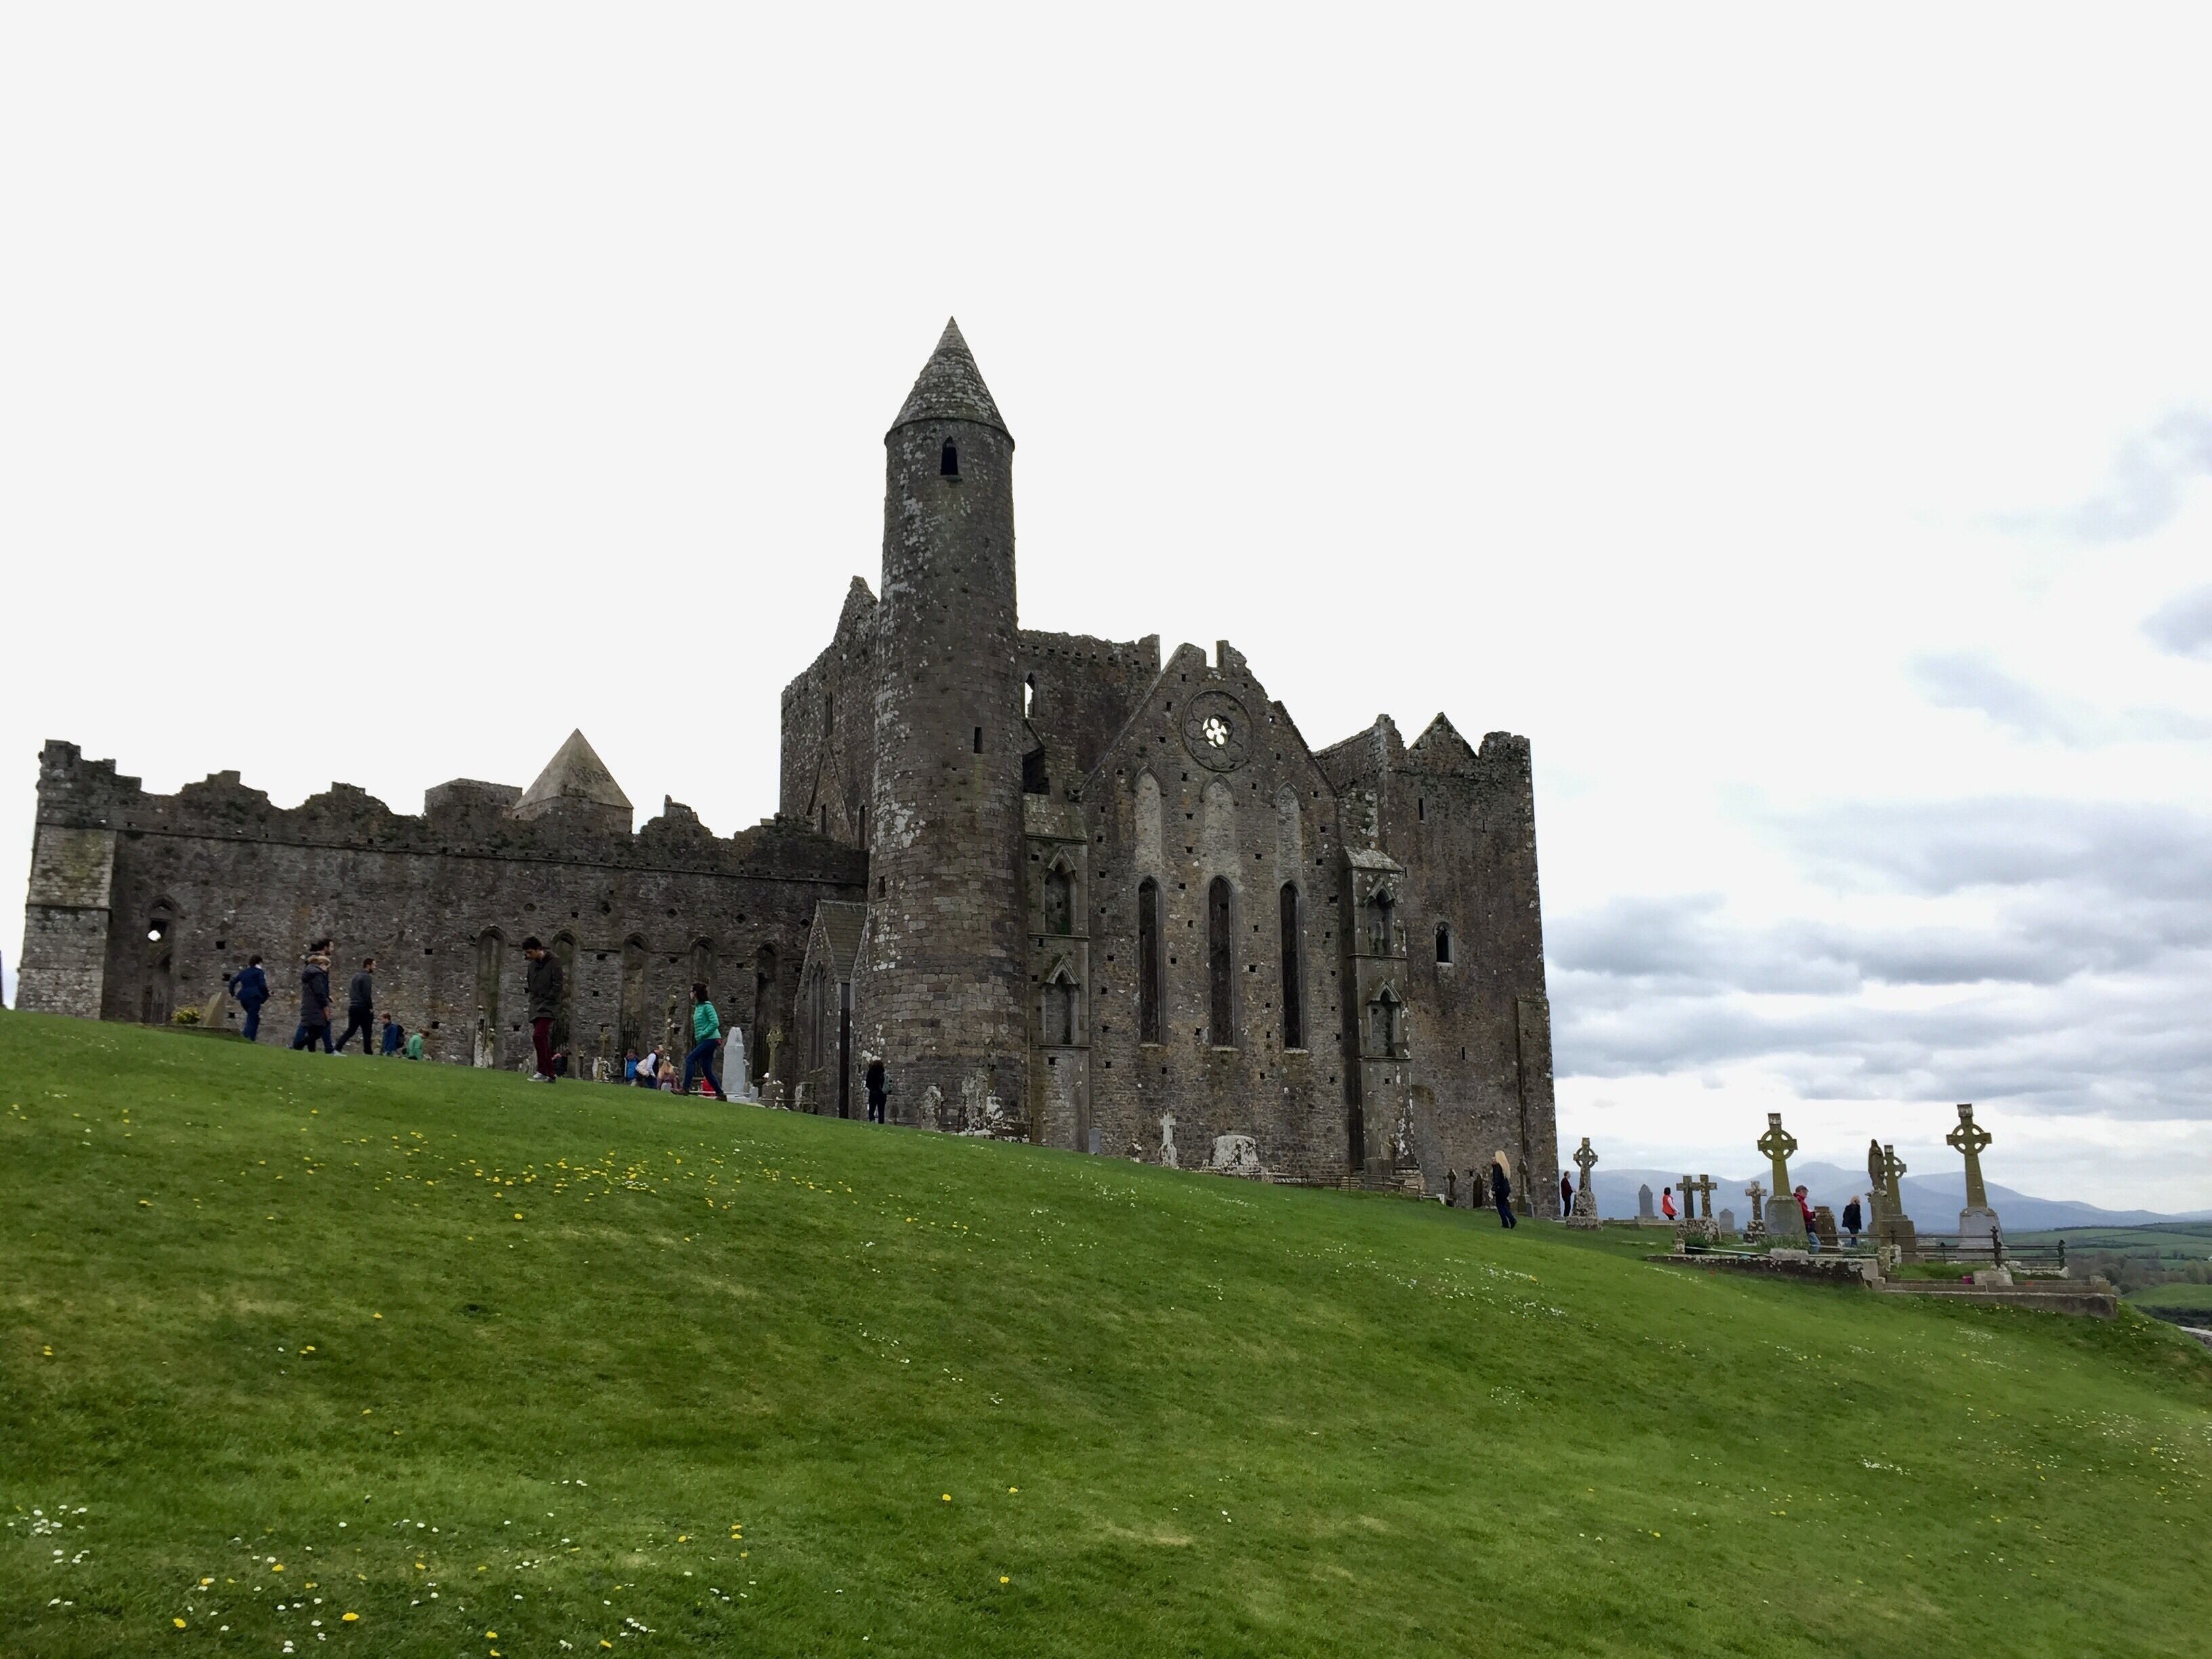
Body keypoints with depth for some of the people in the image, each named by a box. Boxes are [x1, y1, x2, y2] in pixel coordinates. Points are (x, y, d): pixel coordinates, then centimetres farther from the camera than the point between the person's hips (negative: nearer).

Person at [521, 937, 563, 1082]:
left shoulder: (553, 961, -7)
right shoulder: (532, 965, 14)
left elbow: (557, 984, -11)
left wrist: (547, 1000, -14)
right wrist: (533, 1001, 11)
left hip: (548, 1006, -8)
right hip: (536, 1007, 8)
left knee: (538, 1036, -20)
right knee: (542, 1040, 7)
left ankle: (544, 1072, -18)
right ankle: (549, 1073, 11)